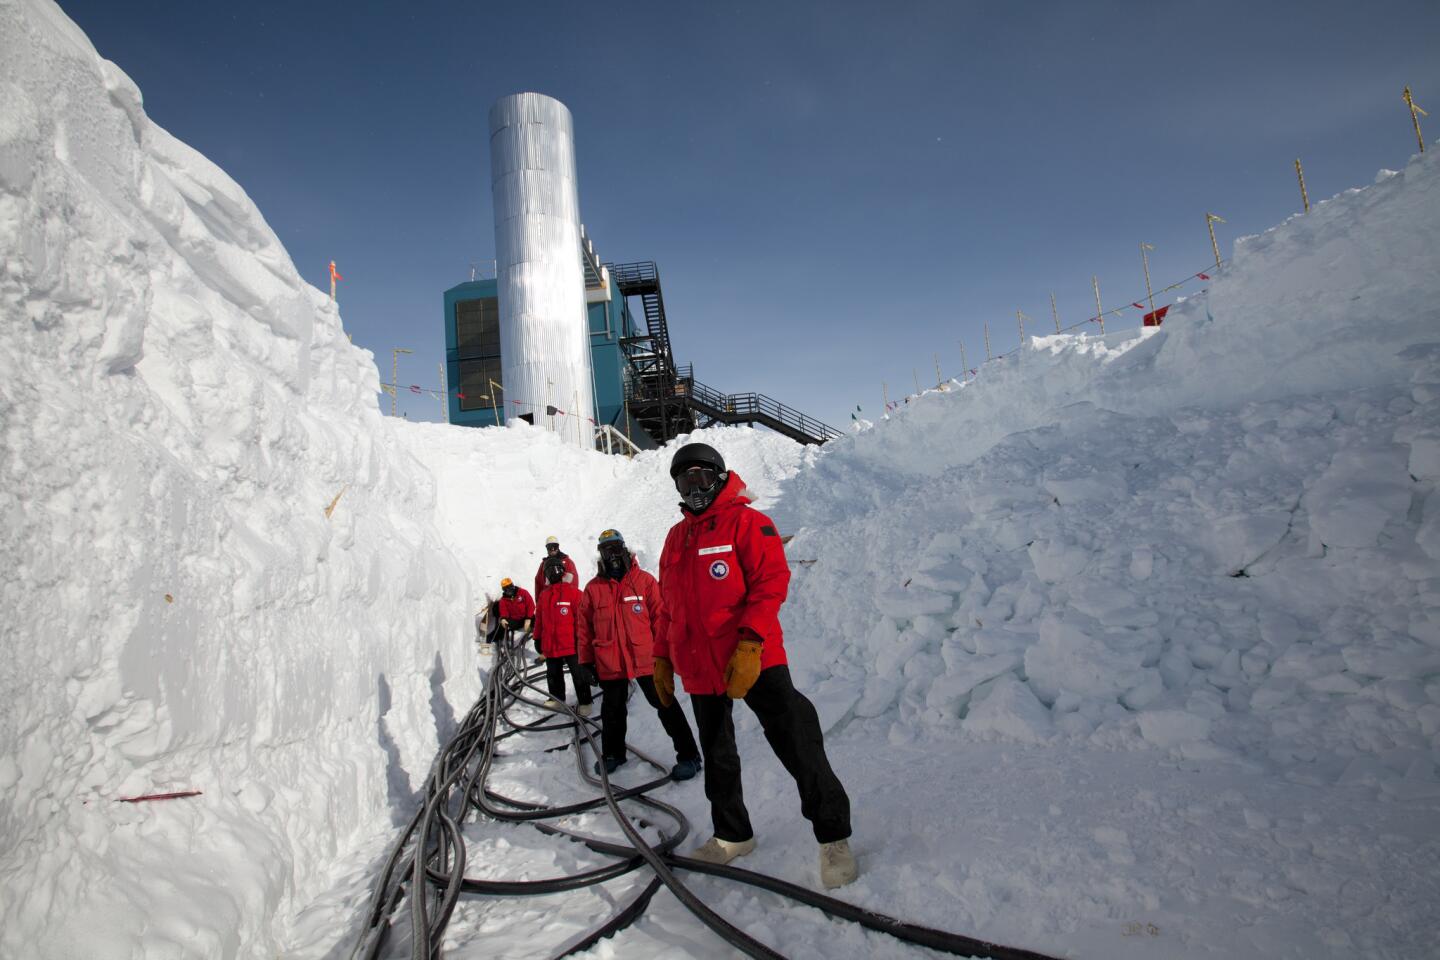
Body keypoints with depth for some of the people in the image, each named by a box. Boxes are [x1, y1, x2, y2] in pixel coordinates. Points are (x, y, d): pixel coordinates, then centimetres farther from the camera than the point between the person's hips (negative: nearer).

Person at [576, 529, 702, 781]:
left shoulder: (644, 581, -2)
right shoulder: (593, 588, 4)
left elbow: (660, 617, -2)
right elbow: (584, 628, 8)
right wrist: (586, 661, 7)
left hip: (646, 659, -2)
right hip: (609, 663, 3)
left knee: (666, 706, 1)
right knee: (612, 711, 17)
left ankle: (688, 754, 10)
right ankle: (612, 753, 37)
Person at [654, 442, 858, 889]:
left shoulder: (747, 522, -4)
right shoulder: (677, 537, 16)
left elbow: (771, 582, -14)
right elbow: (668, 605, 21)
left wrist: (750, 644, -23)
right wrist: (662, 658, 18)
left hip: (753, 662, -7)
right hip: (700, 668, 7)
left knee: (797, 746, -7)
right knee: (717, 757, 17)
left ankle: (833, 836, 9)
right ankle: (733, 835, 35)